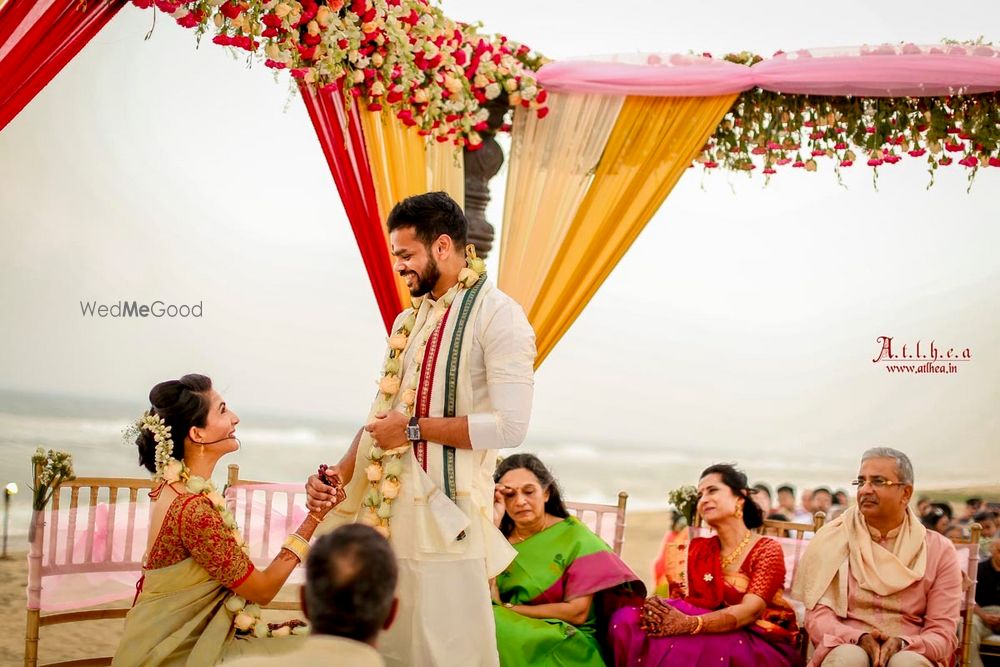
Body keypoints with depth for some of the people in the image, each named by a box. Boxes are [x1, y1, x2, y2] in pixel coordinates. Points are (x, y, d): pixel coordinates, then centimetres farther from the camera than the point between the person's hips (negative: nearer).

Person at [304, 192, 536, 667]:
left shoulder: (497, 316, -9)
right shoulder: (409, 320, 15)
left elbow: (510, 426, -18)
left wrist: (415, 428, -12)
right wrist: (340, 474, 3)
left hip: (444, 509, -7)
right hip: (386, 508, 7)